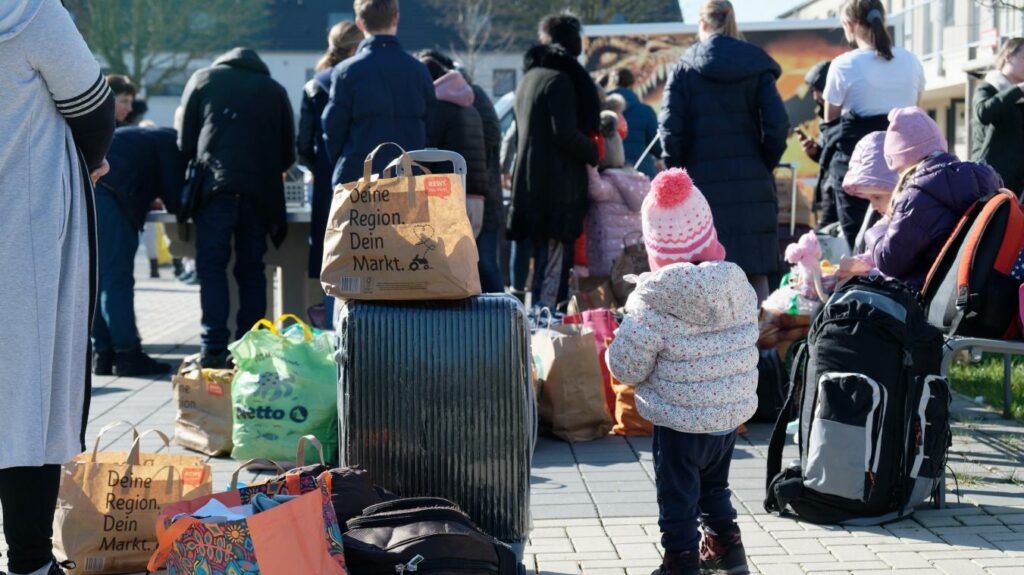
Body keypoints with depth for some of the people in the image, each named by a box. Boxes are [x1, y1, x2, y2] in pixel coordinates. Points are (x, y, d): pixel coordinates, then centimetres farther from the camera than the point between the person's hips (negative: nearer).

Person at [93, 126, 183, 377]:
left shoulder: (152, 136, 32)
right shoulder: (172, 142, 6)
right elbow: (175, 196, 2)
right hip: (104, 188, -9)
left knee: (96, 276, 11)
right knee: (117, 278, -7)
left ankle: (102, 354, 12)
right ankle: (127, 354, -6)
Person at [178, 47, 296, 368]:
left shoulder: (203, 79, 15)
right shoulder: (274, 90, 18)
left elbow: (185, 141, 9)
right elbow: (288, 152, 15)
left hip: (215, 185, -2)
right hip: (260, 191, 2)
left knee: (211, 267, -1)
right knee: (251, 269, 7)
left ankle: (214, 349, -11)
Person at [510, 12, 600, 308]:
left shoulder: (528, 78, 18)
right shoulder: (561, 79, -10)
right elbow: (565, 134, -17)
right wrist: (594, 153, -1)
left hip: (529, 185, 9)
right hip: (557, 188, -9)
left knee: (543, 263, 14)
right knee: (553, 271, -9)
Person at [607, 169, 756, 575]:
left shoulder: (653, 304, -23)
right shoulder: (740, 288, -8)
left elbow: (625, 368, -15)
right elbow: (747, 344, 5)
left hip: (680, 423, -6)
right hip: (730, 415, 6)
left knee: (678, 498, 10)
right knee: (714, 487, 27)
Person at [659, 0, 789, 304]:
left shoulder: (685, 68, 2)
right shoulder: (756, 65, 4)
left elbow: (671, 130, -6)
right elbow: (777, 125, -5)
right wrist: (765, 165, 8)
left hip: (703, 181, -1)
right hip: (752, 184, 1)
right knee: (756, 272, 4)